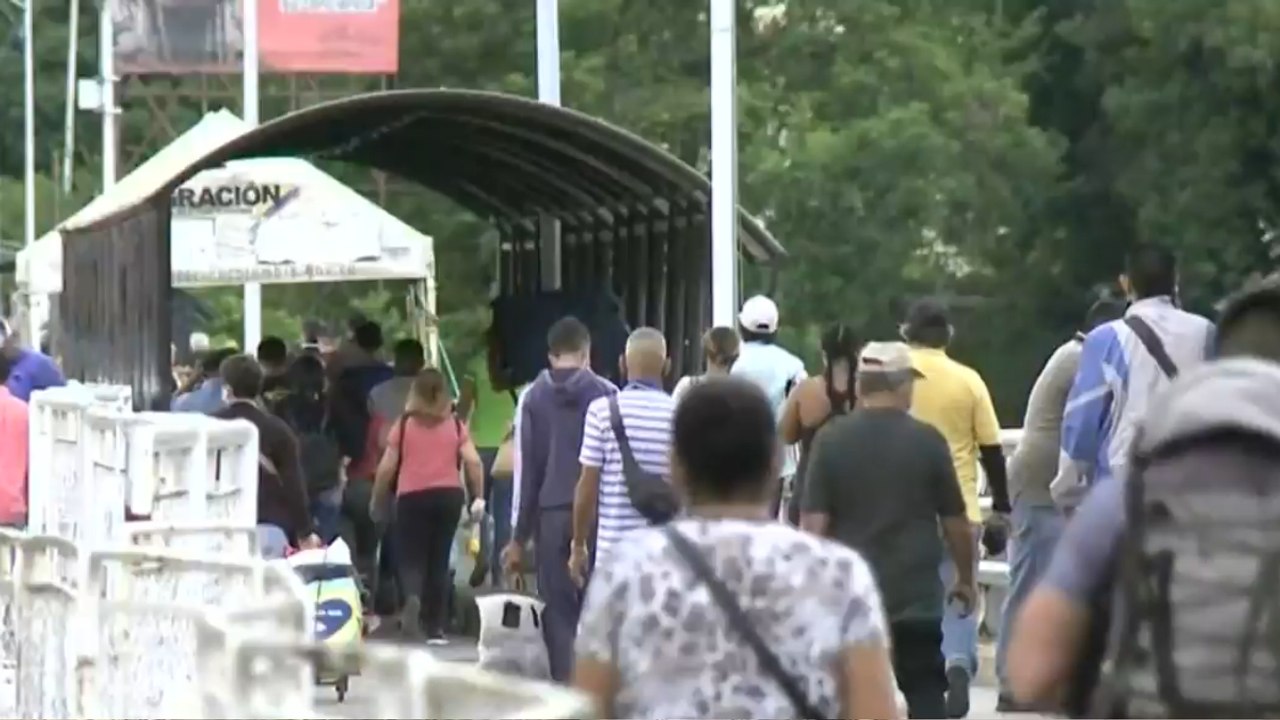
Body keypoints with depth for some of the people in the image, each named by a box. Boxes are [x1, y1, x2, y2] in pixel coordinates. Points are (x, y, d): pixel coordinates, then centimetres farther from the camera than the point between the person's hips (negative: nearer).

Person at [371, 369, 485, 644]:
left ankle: (412, 597, -29)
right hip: (449, 496, 2)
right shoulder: (456, 425, 7)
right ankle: (436, 628, 9)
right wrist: (478, 497, 4)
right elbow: (473, 462, -2)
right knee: (439, 561, 10)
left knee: (411, 557, 4)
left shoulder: (404, 425, 3)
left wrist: (376, 502, 11)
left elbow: (387, 467, 1)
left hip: (412, 497, -2)